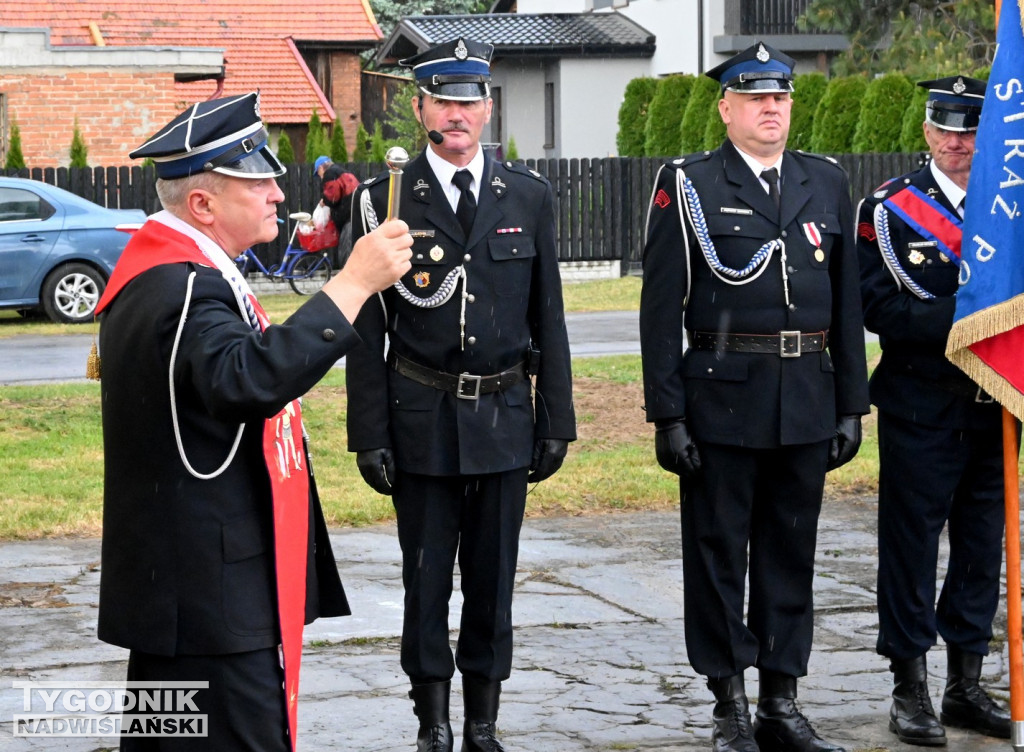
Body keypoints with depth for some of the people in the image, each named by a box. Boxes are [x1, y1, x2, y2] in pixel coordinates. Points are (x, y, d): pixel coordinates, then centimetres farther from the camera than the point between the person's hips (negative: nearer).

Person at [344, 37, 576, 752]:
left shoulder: (529, 196, 4)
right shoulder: (386, 201, -3)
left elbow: (548, 317, 7)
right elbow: (368, 327, -2)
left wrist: (556, 420, 4)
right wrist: (369, 436, -5)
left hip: (505, 417, 2)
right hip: (422, 418, -2)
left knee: (493, 578, 8)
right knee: (427, 578, 6)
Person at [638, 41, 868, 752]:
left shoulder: (826, 182, 10)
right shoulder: (688, 186, -2)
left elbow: (846, 301, 12)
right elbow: (661, 310, -4)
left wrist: (851, 405, 8)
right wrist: (667, 415, -9)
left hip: (807, 402, 4)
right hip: (722, 400, -4)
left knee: (791, 553, 9)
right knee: (718, 554, 3)